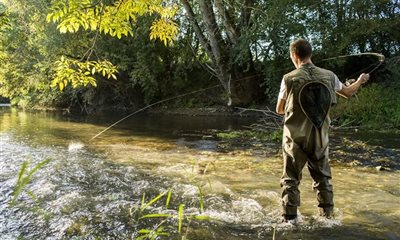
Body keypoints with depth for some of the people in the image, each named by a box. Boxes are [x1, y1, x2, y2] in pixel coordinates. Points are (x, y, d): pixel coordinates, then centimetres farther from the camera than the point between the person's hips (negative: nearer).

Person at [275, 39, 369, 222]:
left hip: (295, 138, -3)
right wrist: (360, 81, 38)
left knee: (291, 180, 7)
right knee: (323, 178, 18)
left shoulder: (289, 79, -12)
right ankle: (327, 216, 28)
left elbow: (279, 110, -1)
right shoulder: (328, 76, -2)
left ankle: (289, 220, 8)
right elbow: (348, 92, 18)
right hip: (320, 138, 3)